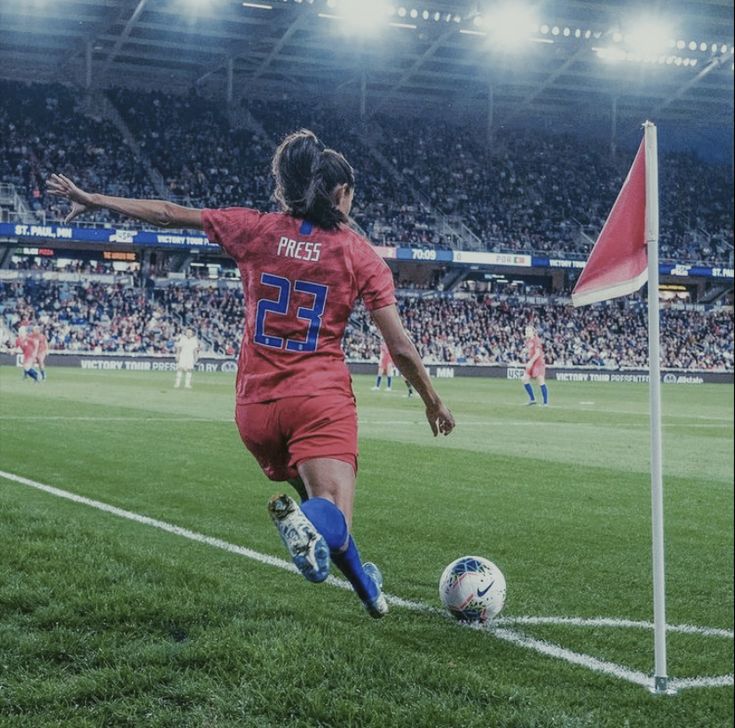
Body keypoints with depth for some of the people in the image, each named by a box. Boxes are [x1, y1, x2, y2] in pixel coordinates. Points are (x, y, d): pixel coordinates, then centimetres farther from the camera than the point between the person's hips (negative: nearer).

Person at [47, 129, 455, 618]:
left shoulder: (256, 230, 3)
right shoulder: (361, 255, -2)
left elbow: (168, 214, 11)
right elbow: (400, 347, -2)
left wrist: (93, 200, 24)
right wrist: (434, 403, 12)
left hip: (256, 404, 4)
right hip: (320, 399, -4)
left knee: (319, 514, 23)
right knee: (332, 523, -14)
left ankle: (367, 589, 24)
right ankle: (305, 519, -46)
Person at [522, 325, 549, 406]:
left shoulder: (536, 340, -12)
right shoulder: (528, 341, 12)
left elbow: (537, 353, -19)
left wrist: (531, 362, -25)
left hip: (538, 362, -9)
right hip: (531, 363, 9)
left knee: (541, 382, -9)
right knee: (525, 380, 1)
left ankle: (546, 402, -5)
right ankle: (532, 399, 12)